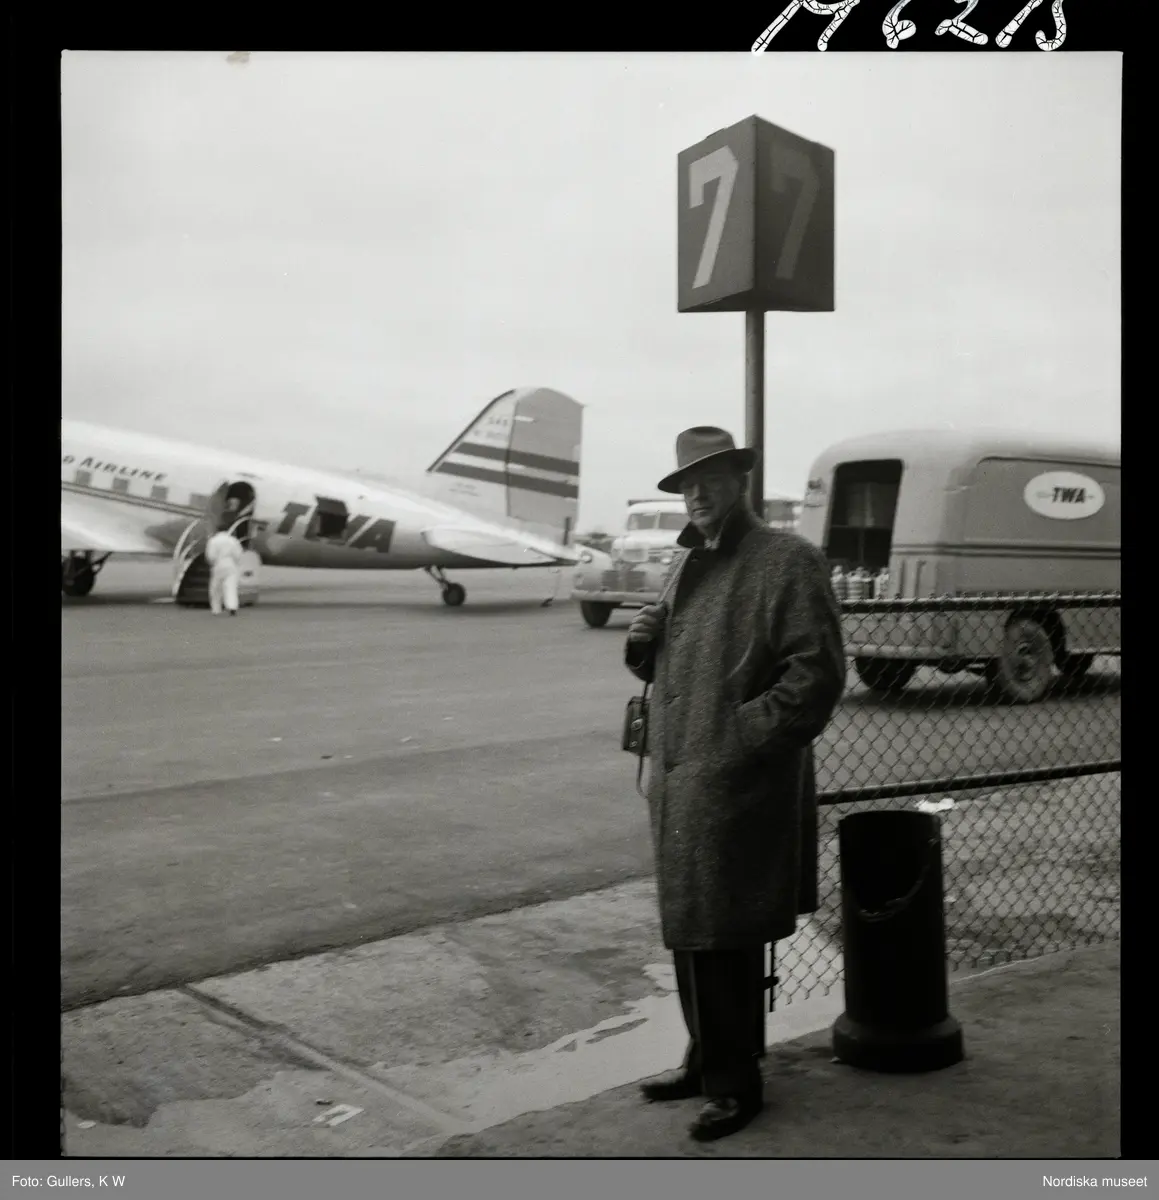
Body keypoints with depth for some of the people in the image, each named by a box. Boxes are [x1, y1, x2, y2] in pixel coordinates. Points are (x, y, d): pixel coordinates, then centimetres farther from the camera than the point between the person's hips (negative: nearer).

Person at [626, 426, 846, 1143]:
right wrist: (644, 646, 3)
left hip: (738, 787, -8)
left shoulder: (788, 560, -8)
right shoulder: (689, 562, 18)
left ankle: (735, 1081, 15)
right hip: (678, 781, 8)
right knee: (690, 936, 17)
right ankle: (709, 1061, 33)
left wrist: (744, 736, -18)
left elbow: (818, 672, -14)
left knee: (724, 941, 0)